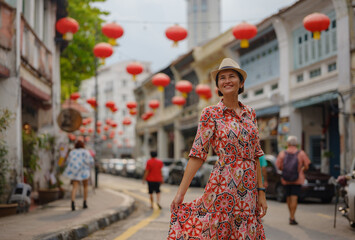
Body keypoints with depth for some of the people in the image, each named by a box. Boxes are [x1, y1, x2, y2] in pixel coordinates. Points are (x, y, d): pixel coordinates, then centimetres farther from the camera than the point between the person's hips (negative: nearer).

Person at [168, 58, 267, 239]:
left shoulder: (250, 113, 11)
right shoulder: (211, 114, -3)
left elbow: (255, 155, 12)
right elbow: (197, 153, -7)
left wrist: (261, 192, 7)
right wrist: (180, 192, -12)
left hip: (249, 191, 5)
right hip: (223, 188, -4)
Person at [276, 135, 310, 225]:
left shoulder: (282, 153, -1)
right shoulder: (301, 153, -4)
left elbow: (279, 166, -2)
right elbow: (306, 166, -3)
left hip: (286, 180, 2)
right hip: (297, 180, -2)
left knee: (288, 197, 16)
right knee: (294, 198, -4)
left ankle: (291, 216, 27)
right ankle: (292, 218, -9)